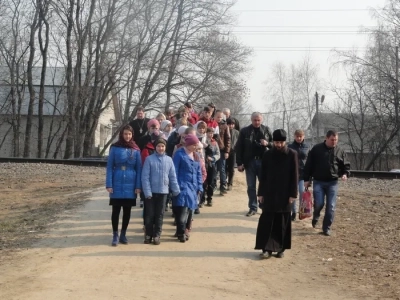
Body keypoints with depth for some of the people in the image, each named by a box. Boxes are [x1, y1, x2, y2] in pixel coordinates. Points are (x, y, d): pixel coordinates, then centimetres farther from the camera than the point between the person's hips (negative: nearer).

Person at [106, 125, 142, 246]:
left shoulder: (136, 150, 4)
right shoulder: (115, 148, -1)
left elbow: (139, 168, 4)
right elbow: (109, 166, -2)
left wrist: (138, 186, -2)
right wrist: (109, 184, -9)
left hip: (130, 184, 2)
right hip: (117, 184, -2)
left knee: (127, 210, 9)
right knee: (116, 210, 3)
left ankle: (123, 234, 21)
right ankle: (115, 235, 11)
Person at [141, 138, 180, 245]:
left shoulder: (169, 160, 2)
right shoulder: (149, 159, -7)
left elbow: (173, 177, 5)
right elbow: (145, 177, -9)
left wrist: (176, 191, 2)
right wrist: (147, 192, -15)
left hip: (163, 191, 2)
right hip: (151, 192, -2)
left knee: (159, 215, 9)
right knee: (149, 214, 7)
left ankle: (156, 235, 18)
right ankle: (148, 235, 20)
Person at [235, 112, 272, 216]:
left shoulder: (266, 130, 4)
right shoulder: (244, 131, 0)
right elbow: (239, 148, -1)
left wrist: (267, 143, -14)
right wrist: (239, 163, -6)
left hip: (263, 161, 0)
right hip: (249, 162, 0)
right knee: (251, 186, 6)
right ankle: (252, 208, 15)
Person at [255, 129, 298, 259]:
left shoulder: (292, 154, -2)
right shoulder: (267, 155, 2)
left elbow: (295, 175, -3)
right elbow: (263, 175, 5)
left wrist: (293, 194, -7)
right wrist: (261, 193, 2)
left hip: (285, 194, -1)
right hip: (269, 194, 1)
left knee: (283, 223, 6)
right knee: (267, 221, -3)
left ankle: (281, 249, 16)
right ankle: (267, 248, 2)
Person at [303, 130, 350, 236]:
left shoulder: (340, 151, 4)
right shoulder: (316, 149, -1)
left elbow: (346, 165, 12)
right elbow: (309, 165, 2)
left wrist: (345, 173, -9)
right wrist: (307, 179, -1)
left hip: (332, 183, 2)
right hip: (318, 182, -2)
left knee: (331, 207, -1)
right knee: (319, 203, -9)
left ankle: (326, 228, 10)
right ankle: (315, 217, 24)